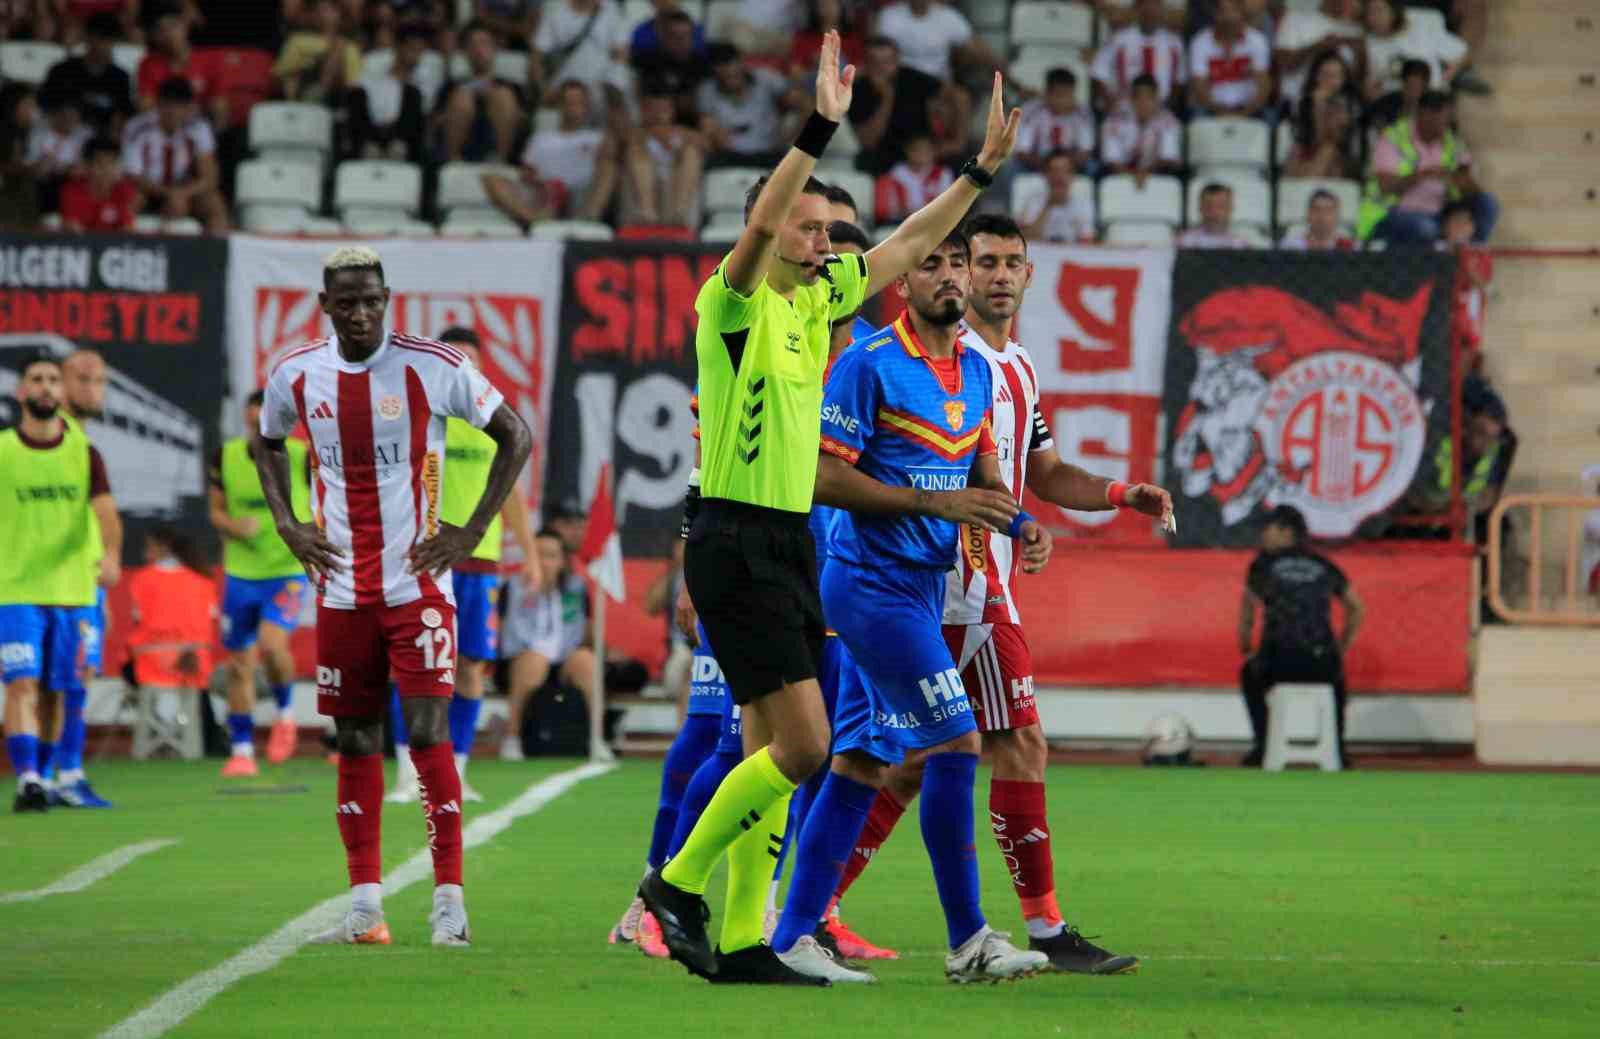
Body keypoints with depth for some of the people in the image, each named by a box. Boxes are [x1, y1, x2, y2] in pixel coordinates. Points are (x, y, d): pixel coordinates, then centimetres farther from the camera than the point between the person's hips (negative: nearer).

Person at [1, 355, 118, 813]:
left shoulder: (84, 452, 3)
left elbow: (105, 510, -10)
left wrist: (110, 552, -28)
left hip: (71, 588, 2)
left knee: (54, 692, 10)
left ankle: (42, 777, 26)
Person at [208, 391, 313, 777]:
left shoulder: (302, 458, -9)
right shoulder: (226, 457, -1)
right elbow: (216, 510, 8)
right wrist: (234, 526, -14)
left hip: (288, 572, -4)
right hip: (240, 575, 4)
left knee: (271, 644, -26)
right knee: (239, 663, 7)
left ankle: (285, 710, 4)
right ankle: (241, 751, 19)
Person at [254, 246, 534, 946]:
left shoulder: (434, 368, -8)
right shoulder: (295, 375, 2)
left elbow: (515, 436, 2)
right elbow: (269, 445, 24)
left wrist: (471, 530, -5)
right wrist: (287, 525, 9)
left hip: (418, 584, -4)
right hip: (342, 591, 4)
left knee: (428, 734, -11)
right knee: (355, 743, 6)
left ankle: (449, 900, -6)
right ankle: (364, 908, 10)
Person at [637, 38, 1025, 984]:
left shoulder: (817, 302, 12)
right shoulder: (735, 303, -10)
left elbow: (911, 242, 20)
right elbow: (760, 221, -29)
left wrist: (984, 166, 13)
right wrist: (822, 126, -36)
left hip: (790, 544, 9)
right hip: (735, 544, -9)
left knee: (773, 752, 7)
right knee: (802, 745, -14)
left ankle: (742, 941, 9)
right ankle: (680, 884, -1)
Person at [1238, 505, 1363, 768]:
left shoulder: (1263, 564, 8)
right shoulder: (1324, 566, 16)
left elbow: (1247, 611, 16)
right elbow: (1357, 609, 24)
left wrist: (1245, 648, 31)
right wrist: (1341, 650, 31)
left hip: (1278, 663, -2)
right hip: (1321, 665, 2)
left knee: (1251, 675, 34)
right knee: (1336, 677, 40)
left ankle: (1263, 746, 27)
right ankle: (1337, 750, 34)